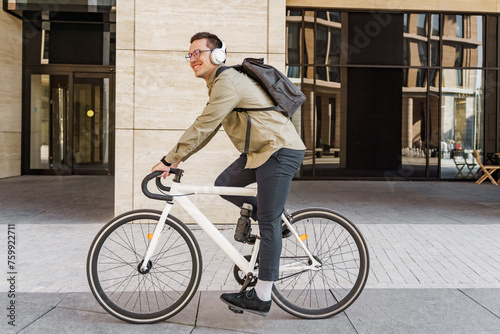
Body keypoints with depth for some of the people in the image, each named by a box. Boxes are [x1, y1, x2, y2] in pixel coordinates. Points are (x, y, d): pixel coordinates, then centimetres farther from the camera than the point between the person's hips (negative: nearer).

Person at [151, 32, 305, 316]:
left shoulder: (227, 82, -15)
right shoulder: (222, 82, 18)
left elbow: (202, 128, -19)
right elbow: (206, 129, 20)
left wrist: (168, 160, -12)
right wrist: (179, 159, 15)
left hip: (281, 151, -10)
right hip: (259, 151, 10)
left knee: (268, 223, -7)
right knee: (224, 184, 9)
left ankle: (262, 297, 1)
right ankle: (276, 218, 19)